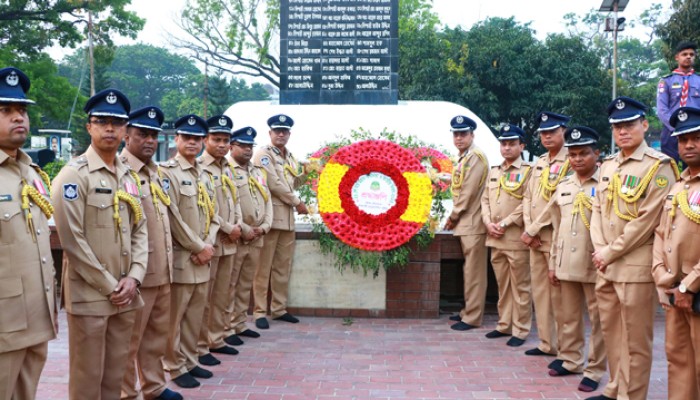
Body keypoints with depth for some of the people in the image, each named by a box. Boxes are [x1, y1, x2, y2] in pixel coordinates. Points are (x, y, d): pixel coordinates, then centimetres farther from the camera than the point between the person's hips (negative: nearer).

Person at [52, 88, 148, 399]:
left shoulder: (130, 176, 12)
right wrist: (109, 286, -13)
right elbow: (72, 240, -15)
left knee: (115, 374, 15)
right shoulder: (73, 175, -9)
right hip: (89, 295, -6)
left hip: (125, 294, 6)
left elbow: (140, 231, 11)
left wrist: (133, 278, -4)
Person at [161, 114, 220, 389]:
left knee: (196, 315, 14)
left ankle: (189, 361, 27)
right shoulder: (167, 172, -9)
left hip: (202, 259, 7)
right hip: (180, 258, -7)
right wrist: (200, 248, -13)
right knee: (175, 317, 2)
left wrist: (208, 246, -3)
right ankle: (175, 367, 14)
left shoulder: (204, 176, 15)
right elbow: (173, 218, -16)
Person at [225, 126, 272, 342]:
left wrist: (264, 227, -1)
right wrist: (243, 230, -15)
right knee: (229, 284, 0)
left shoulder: (259, 172, 17)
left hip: (257, 238, 7)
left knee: (246, 284, 14)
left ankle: (240, 324, 24)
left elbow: (267, 201, 15)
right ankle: (227, 328, 8)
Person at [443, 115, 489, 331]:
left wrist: (453, 217, -8)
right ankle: (468, 311, 25)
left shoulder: (475, 156, -14)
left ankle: (472, 317, 2)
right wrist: (455, 217, 10)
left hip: (473, 222, -9)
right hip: (465, 222, 9)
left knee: (473, 271, -4)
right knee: (469, 270, 16)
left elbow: (469, 192, -17)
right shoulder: (465, 157, 15)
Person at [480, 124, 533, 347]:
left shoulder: (528, 171, -3)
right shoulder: (493, 172, 16)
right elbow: (485, 200, 14)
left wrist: (504, 224, -15)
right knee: (502, 285, 14)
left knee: (520, 286, 1)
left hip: (516, 238, -6)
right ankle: (504, 325, 24)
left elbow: (527, 205, -12)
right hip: (494, 238, 6)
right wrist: (488, 223, -2)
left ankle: (520, 330, 8)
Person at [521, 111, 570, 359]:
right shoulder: (539, 163, 16)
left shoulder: (570, 163, -10)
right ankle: (547, 343, 21)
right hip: (535, 238, 8)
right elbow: (528, 197, 13)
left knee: (558, 293, -3)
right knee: (539, 291, 11)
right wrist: (529, 230, -2)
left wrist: (532, 231, -14)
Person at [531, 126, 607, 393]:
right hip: (566, 265, 5)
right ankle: (570, 360, 30)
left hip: (595, 265, -5)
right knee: (567, 317, 15)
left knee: (598, 320, 5)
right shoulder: (563, 186, 11)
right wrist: (553, 263, 12)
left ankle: (594, 371, 15)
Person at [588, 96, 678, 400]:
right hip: (606, 266, 7)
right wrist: (600, 251, -2)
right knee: (611, 331, 17)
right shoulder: (607, 166, 12)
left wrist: (610, 253, -13)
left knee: (635, 339, 2)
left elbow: (647, 220, -15)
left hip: (636, 267, -7)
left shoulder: (659, 166, -9)